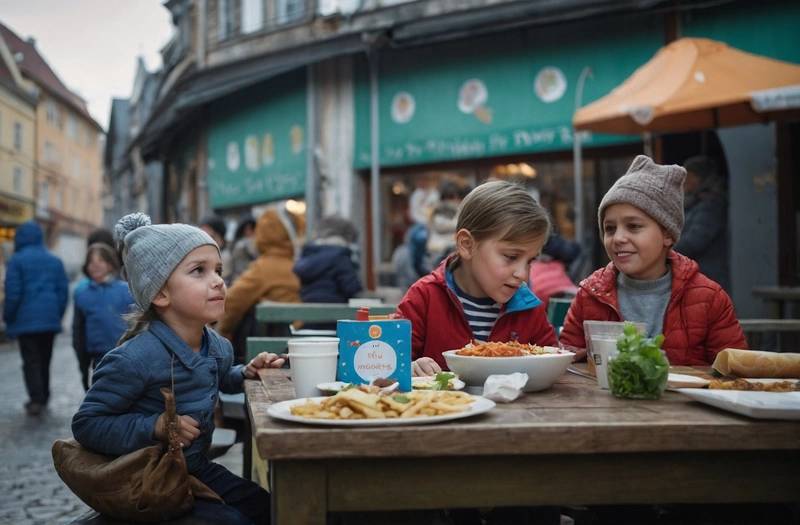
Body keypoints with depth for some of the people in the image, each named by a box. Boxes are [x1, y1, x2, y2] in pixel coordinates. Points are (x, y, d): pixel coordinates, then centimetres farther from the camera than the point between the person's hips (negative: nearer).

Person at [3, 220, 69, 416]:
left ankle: (37, 399, -12)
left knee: (31, 361, -1)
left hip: (25, 320, -4)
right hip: (50, 319, 4)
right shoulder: (55, 261, 7)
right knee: (44, 359, 15)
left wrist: (8, 318, 0)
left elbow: (12, 293, -11)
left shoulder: (16, 260, -8)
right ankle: (42, 398, 21)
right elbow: (63, 291, 7)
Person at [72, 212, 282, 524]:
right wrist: (154, 427, -30)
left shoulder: (218, 347, 0)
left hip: (199, 469, 8)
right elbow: (86, 424, -21)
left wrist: (246, 373, 4)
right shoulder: (133, 359, -27)